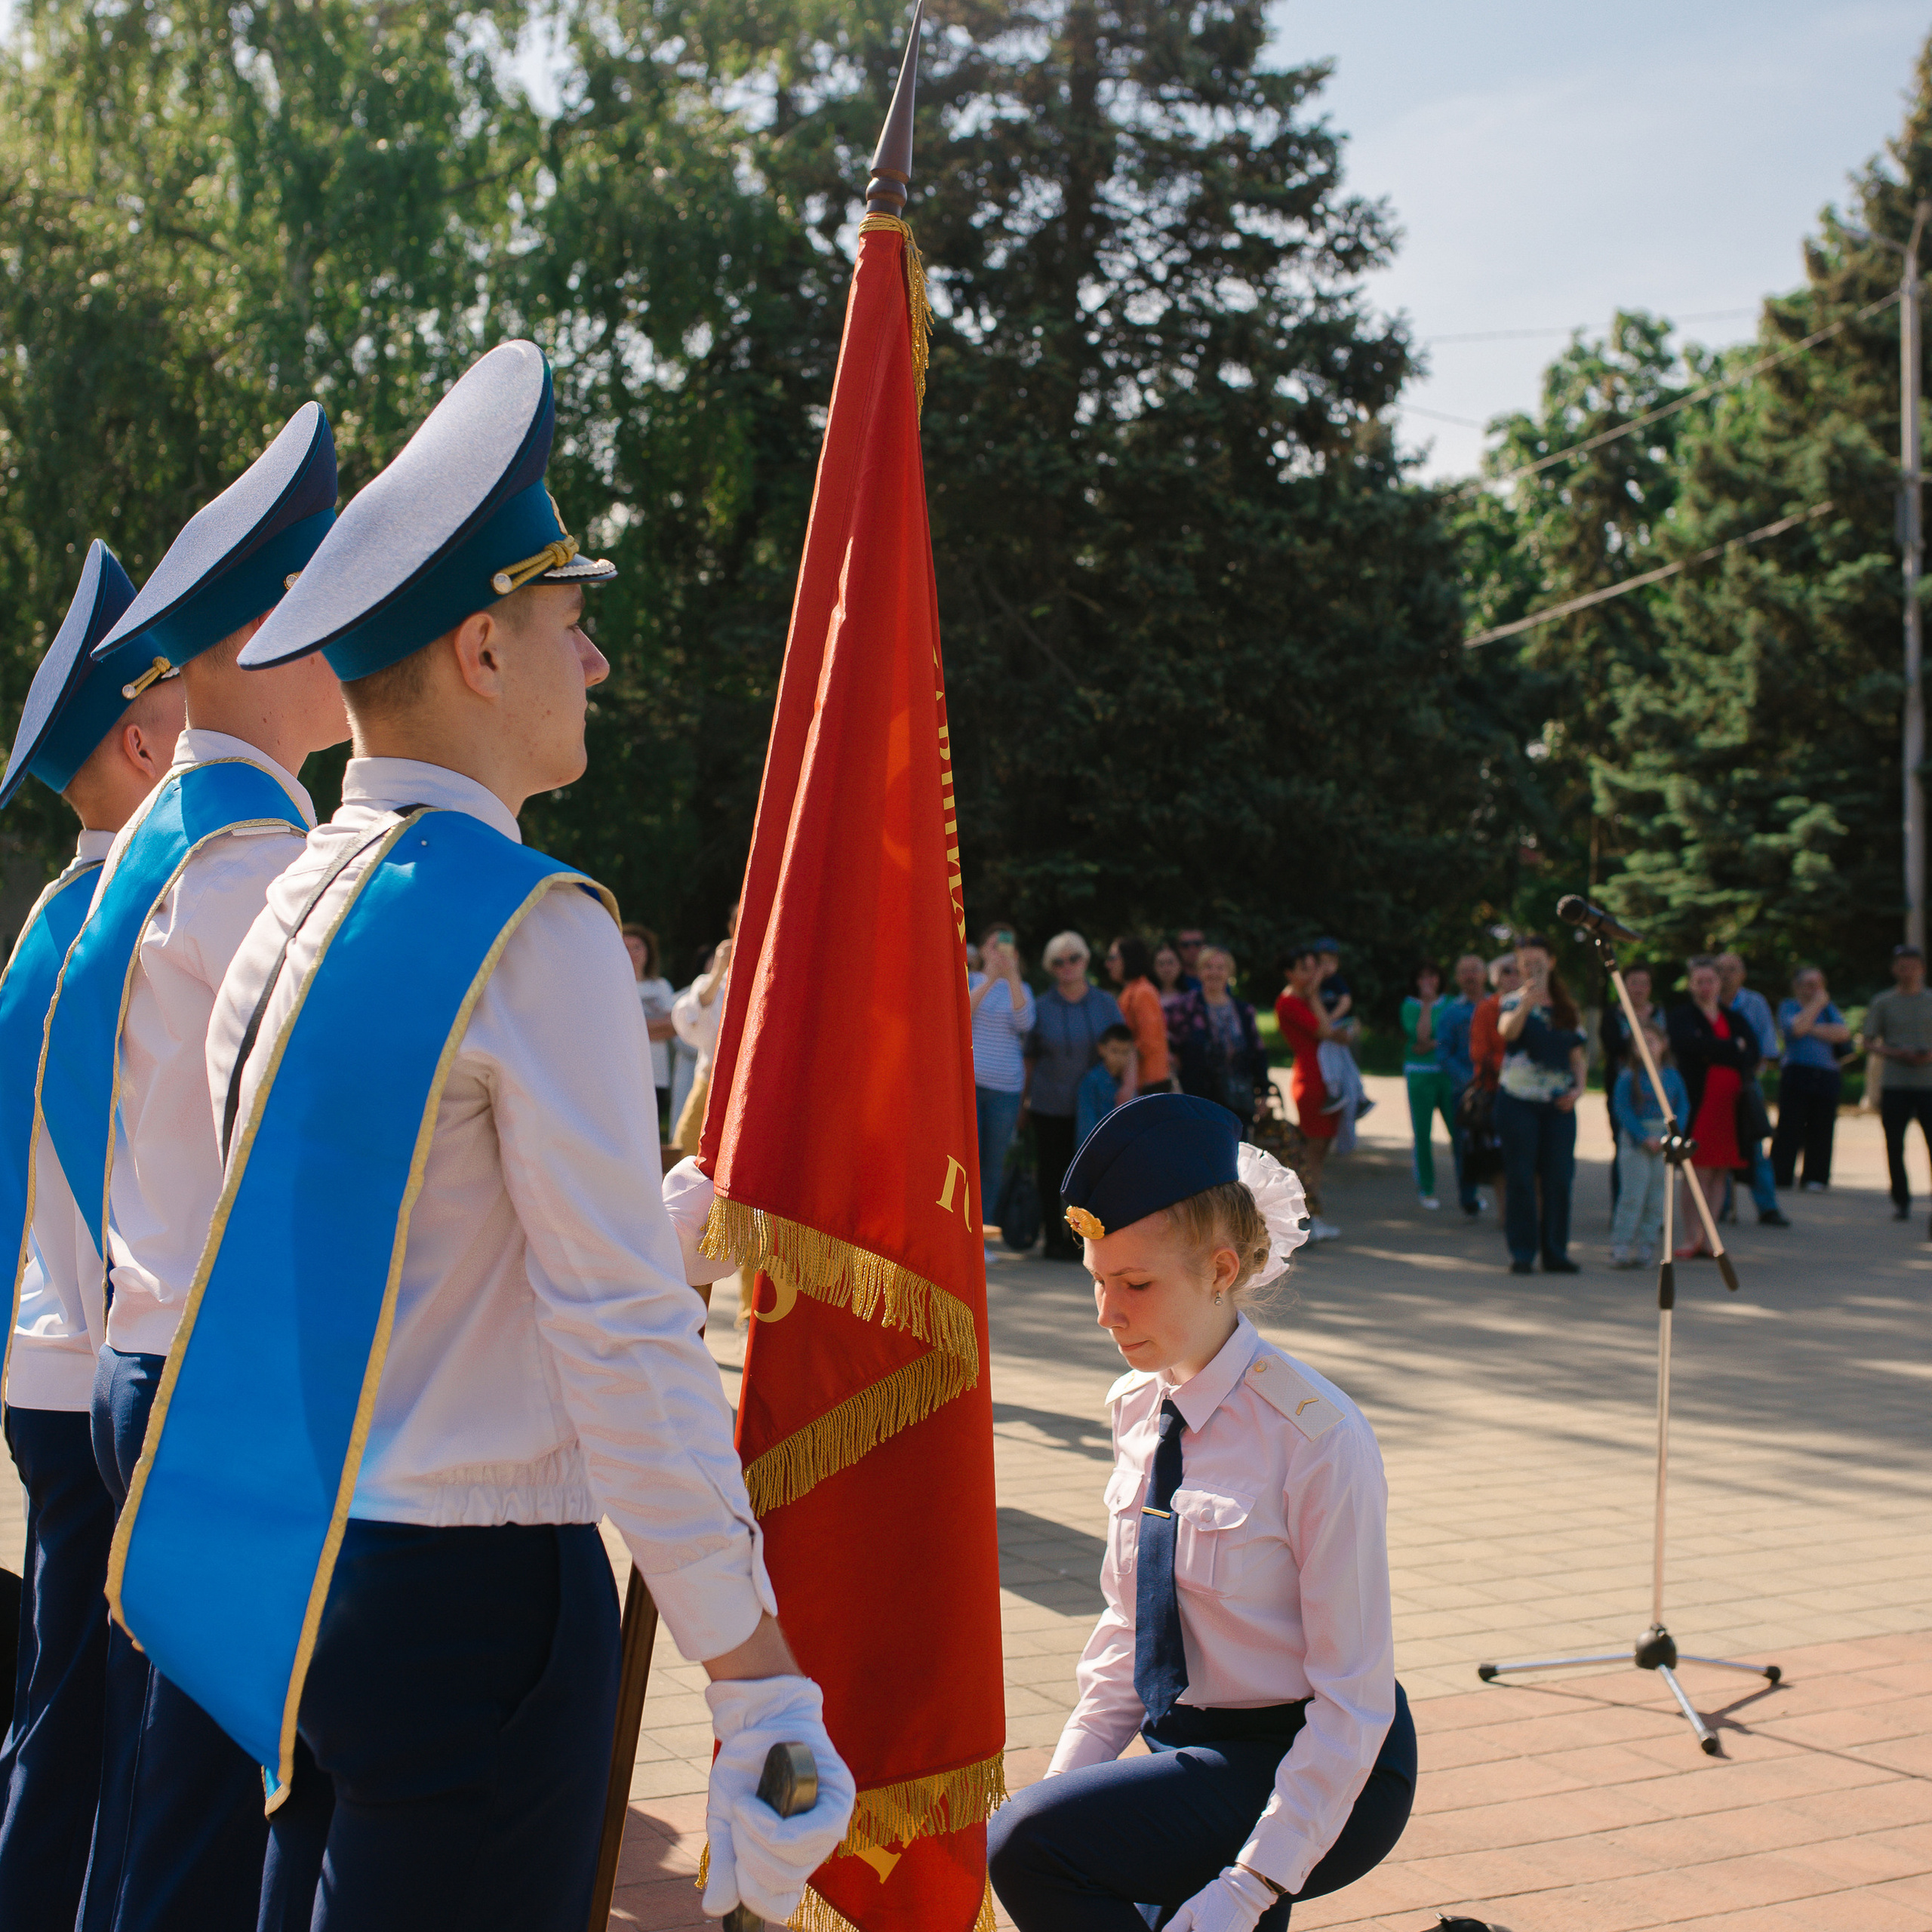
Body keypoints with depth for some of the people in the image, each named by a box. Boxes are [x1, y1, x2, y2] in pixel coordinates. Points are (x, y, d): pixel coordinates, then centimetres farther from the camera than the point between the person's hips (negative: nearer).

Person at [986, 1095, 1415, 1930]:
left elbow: (1355, 1697, -16)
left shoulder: (1319, 1437, -18)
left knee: (1029, 1848, -24)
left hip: (1315, 1776, -7)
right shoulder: (1138, 1408, 4)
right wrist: (1060, 1784, 1)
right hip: (1186, 1751, 7)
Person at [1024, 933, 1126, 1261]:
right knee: (1051, 1173, 1)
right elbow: (1030, 1058, 8)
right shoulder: (1041, 1007, 2)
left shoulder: (1105, 1003, 5)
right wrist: (1023, 1100, 8)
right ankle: (1055, 1239, 10)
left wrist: (1128, 1081, -14)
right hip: (1050, 1107, -1)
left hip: (1092, 1107, 1)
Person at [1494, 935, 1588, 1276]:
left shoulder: (1567, 1007, 13)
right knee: (1521, 1178, -3)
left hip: (1559, 1104, 3)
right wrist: (1526, 1005, -40)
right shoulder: (1512, 1002, 1)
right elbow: (1507, 1031, -22)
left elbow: (1578, 1054, 16)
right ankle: (1522, 1253, 1)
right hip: (1518, 1099, -3)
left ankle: (1555, 1251, 10)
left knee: (1558, 1177, 2)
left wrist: (1578, 1087, -1)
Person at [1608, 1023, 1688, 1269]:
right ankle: (1620, 1247, -4)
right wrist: (1644, 1137, -14)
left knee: (1657, 1198, 3)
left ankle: (1645, 1247, 10)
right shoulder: (1628, 1077, -5)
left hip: (1665, 1141, 4)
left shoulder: (1673, 1077, 6)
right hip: (1636, 1140, -4)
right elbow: (1622, 1110, -8)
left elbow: (1683, 1106, 7)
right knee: (1633, 1194, -8)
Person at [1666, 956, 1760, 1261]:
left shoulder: (1734, 1019, 17)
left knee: (1720, 1173, 5)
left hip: (1729, 1103, 5)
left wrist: (1715, 1052, -12)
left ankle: (1707, 1236, 10)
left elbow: (1752, 1053, 3)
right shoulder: (1682, 1016, 3)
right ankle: (1693, 1236, -3)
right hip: (1698, 1102, -5)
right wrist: (1733, 1048, -8)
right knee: (1698, 1172, -8)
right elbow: (1690, 1044, -17)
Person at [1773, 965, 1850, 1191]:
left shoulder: (1829, 1009, 17)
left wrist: (1812, 1029, -5)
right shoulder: (1788, 1007, 8)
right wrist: (1817, 1004, -4)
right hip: (1796, 1074, -3)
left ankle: (1816, 1178, 8)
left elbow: (1844, 1033, 0)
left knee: (1821, 1129, 1)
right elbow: (1796, 1028, -14)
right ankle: (1779, 1176, -4)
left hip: (1827, 1077, 3)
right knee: (1789, 1128, -7)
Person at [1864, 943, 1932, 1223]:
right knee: (1895, 1145, 2)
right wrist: (1895, 1053, -10)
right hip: (1895, 1084, 0)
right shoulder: (1882, 1003, 8)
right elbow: (1869, 1042, 7)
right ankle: (1901, 1201, 14)